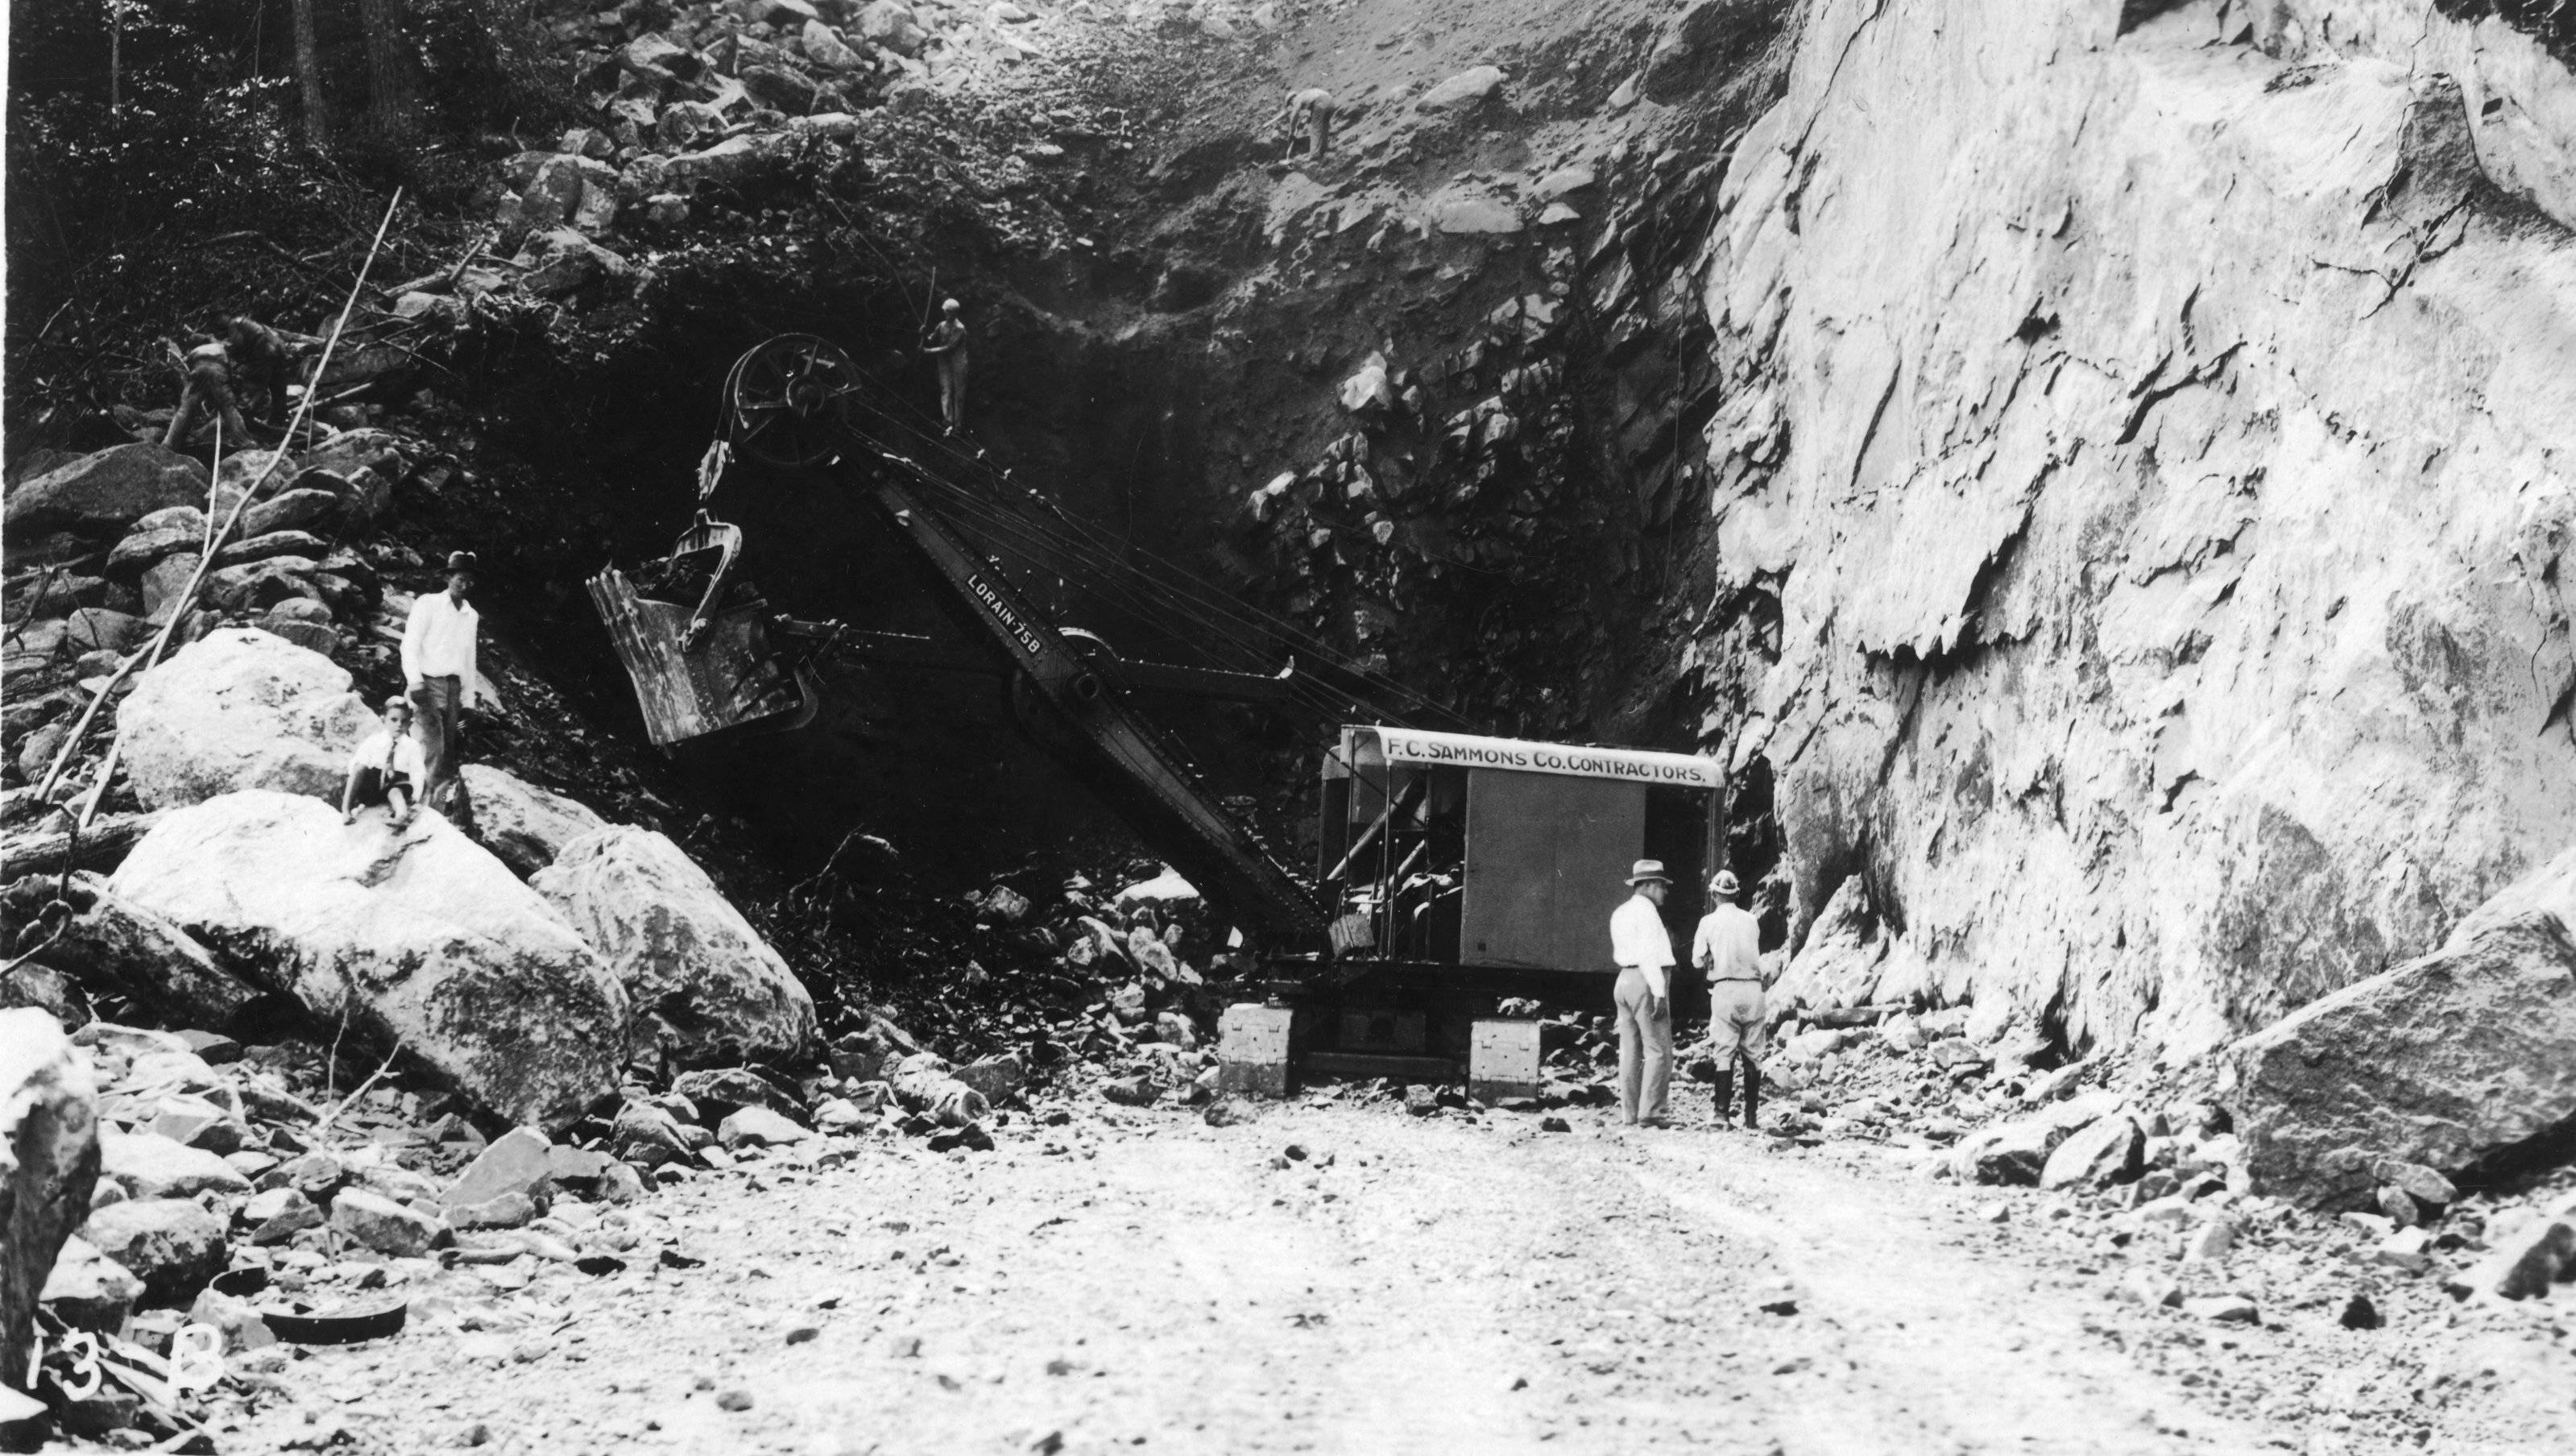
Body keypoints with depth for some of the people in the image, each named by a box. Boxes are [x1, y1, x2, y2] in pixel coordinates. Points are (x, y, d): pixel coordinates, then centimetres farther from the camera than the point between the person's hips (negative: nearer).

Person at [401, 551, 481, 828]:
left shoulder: (471, 616, 17)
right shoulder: (428, 604, 1)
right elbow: (410, 644, -6)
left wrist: (467, 703, 17)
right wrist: (415, 683, -18)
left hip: (454, 687, 5)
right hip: (428, 683, -5)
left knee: (448, 749, -1)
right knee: (433, 742, -20)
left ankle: (430, 802, 0)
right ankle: (446, 793, -30)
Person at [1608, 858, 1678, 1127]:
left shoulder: (1620, 912, 18)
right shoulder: (1646, 909, -9)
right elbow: (1648, 954, -18)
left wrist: (1663, 939, 21)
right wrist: (1659, 992, -20)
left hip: (1624, 981, 9)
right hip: (1646, 983, -9)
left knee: (1630, 1051, 8)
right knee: (1658, 1050, -8)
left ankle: (1629, 1112, 9)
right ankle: (1650, 1111, -14)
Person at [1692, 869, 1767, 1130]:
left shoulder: (1709, 922, 0)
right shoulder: (1751, 920, 8)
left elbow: (1698, 960, 2)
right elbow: (1753, 952, 16)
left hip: (1725, 988, -2)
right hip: (1753, 988, 2)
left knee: (1724, 1054, -1)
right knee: (1753, 1055, 7)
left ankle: (1722, 1114, -8)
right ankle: (1752, 1115, 7)